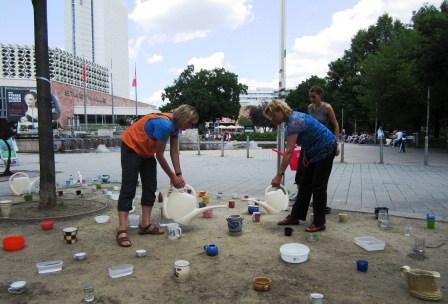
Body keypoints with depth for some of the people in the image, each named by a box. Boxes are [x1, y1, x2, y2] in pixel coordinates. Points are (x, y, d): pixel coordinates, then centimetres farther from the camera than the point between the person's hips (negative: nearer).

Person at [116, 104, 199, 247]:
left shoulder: (175, 124, -4)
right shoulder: (164, 124, -31)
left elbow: (174, 151, 1)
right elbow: (160, 155, -24)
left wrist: (179, 174, -4)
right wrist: (172, 177, -14)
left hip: (146, 151, 10)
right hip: (131, 148, -9)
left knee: (150, 187, 4)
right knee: (129, 188, -13)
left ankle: (146, 225, 9)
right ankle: (122, 231, -11)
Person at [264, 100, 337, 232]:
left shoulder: (294, 121, -27)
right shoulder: (292, 118, 2)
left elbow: (288, 151, -33)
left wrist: (279, 175, -35)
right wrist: (305, 155, 3)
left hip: (326, 148, -10)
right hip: (315, 150, 10)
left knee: (318, 186, -5)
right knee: (305, 183, 9)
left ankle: (319, 223, 5)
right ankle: (295, 216, 16)